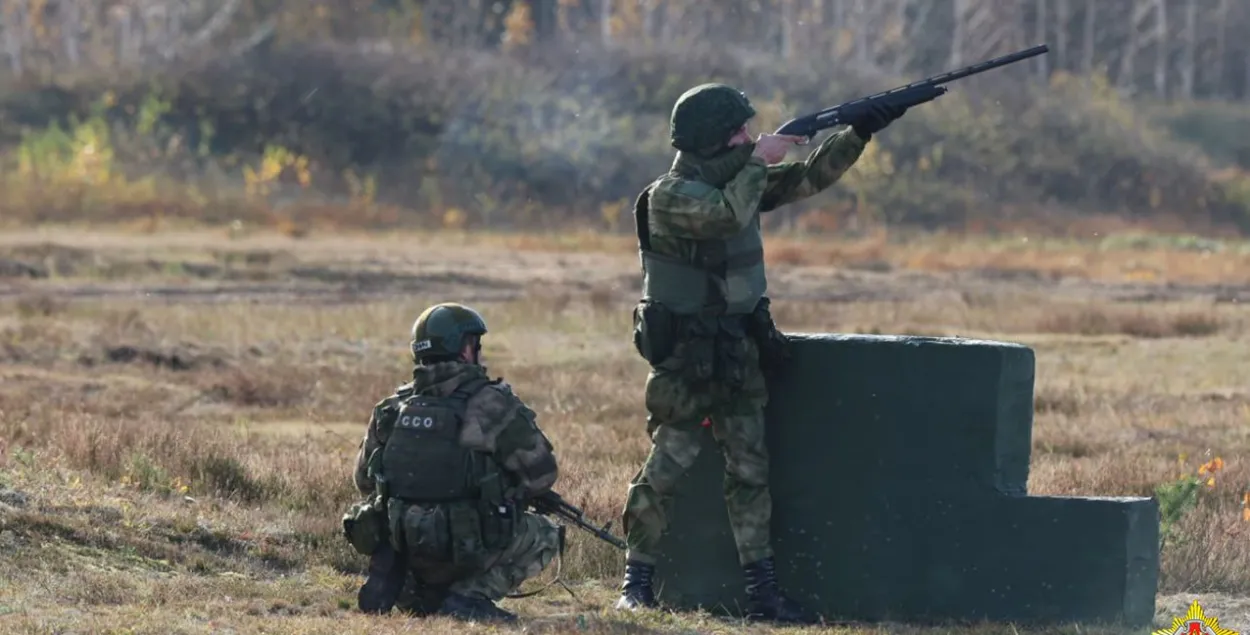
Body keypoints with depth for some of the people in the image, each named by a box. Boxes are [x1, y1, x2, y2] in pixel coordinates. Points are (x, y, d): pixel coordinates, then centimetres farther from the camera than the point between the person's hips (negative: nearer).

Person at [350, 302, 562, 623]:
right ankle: (469, 596, -2)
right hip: (464, 547, -6)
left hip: (402, 546, 6)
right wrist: (508, 492, 14)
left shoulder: (393, 407, 6)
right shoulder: (491, 404, -11)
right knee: (545, 536, 17)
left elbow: (365, 480, 16)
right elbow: (541, 472, -7)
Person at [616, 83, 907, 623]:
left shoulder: (739, 179, 7)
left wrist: (861, 132, -4)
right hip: (684, 358, -7)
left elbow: (809, 177, 7)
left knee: (750, 469, 4)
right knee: (664, 471, -5)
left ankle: (762, 591, 5)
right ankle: (636, 581, 6)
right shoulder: (670, 197, -16)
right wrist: (759, 160, -22)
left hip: (739, 353, 7)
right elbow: (727, 215, -33)